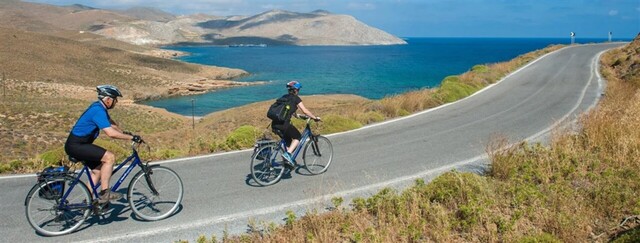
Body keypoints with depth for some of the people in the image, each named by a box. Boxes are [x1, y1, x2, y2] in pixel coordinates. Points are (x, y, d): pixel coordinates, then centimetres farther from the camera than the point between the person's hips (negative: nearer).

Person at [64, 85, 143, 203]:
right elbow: (111, 133, -30)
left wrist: (126, 133, 6)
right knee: (110, 157, -18)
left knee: (98, 169, 16)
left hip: (78, 144, 10)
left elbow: (112, 124, 18)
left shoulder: (99, 107, 8)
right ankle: (104, 193, -12)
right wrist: (132, 137, -23)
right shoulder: (98, 111, -23)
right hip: (75, 145, -10)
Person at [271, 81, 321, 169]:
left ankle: (288, 161, 24)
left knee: (288, 140, 24)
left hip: (275, 124, 7)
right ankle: (287, 154, -5)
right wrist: (315, 118, 10)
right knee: (297, 137, 14)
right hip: (283, 124, -7)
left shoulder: (284, 97, 22)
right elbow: (305, 111, -2)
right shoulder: (296, 98, 2)